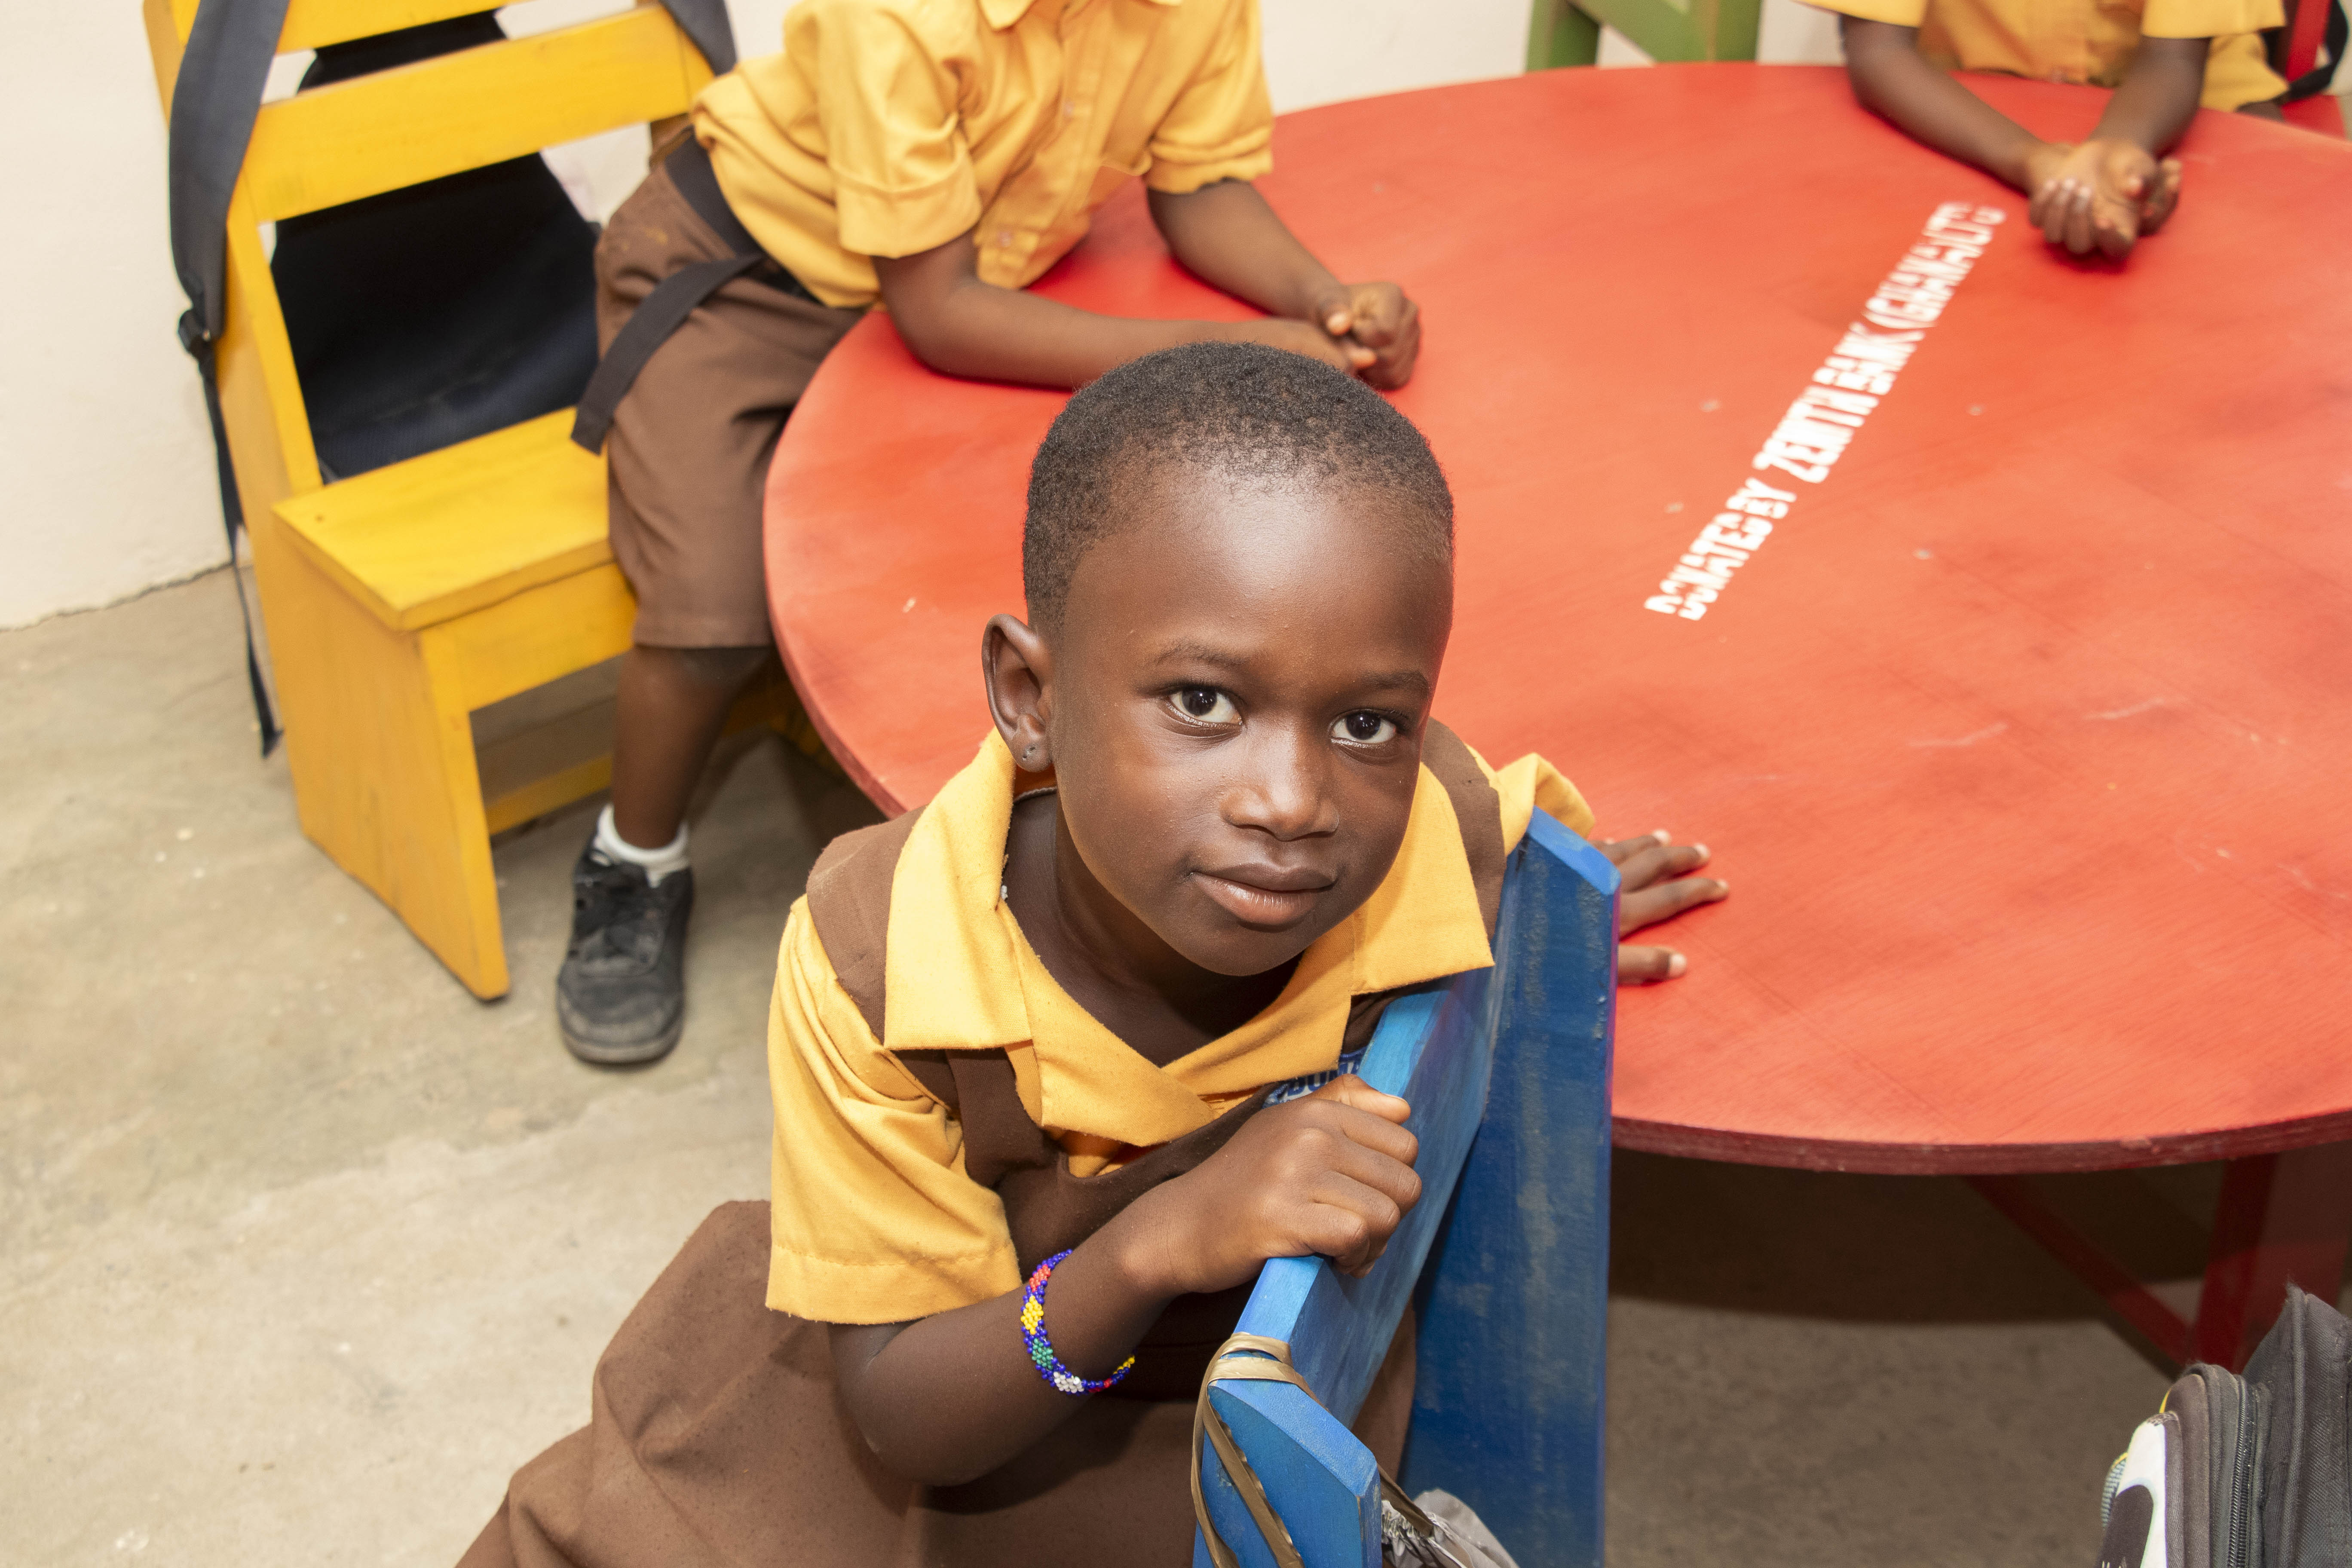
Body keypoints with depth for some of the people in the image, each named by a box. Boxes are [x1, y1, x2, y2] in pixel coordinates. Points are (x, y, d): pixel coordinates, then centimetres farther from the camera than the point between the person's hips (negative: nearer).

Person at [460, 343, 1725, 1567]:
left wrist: (1525, 930, -16)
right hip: (968, 1405, -2)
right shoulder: (873, 964, -33)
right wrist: (1155, 1248, -42)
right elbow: (902, 1425, -28)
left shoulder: (1446, 834, -27)